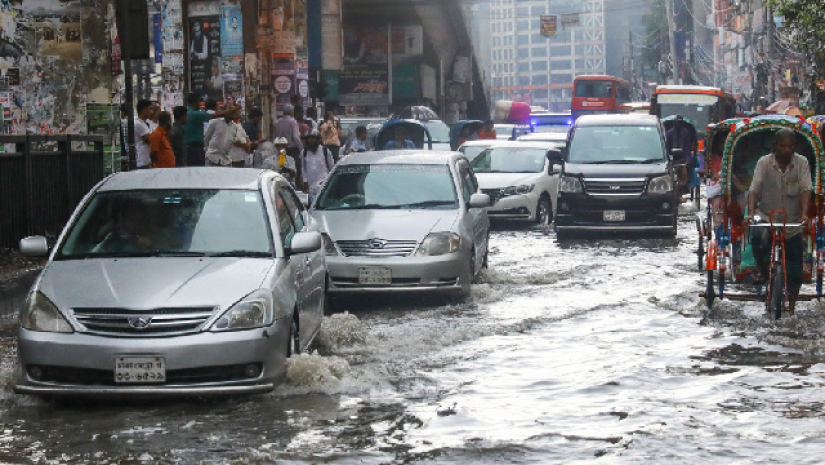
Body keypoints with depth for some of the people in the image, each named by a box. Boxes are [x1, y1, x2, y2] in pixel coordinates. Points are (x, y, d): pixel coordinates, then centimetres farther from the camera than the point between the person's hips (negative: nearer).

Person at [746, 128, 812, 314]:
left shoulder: (801, 163, -4)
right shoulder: (764, 163, -5)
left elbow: (806, 190, -12)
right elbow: (754, 190, -10)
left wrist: (804, 214, -28)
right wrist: (751, 213, -26)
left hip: (792, 222, 1)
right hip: (766, 215, -1)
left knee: (794, 267, 2)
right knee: (757, 236, -33)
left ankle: (792, 303, 17)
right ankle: (763, 270, -5)